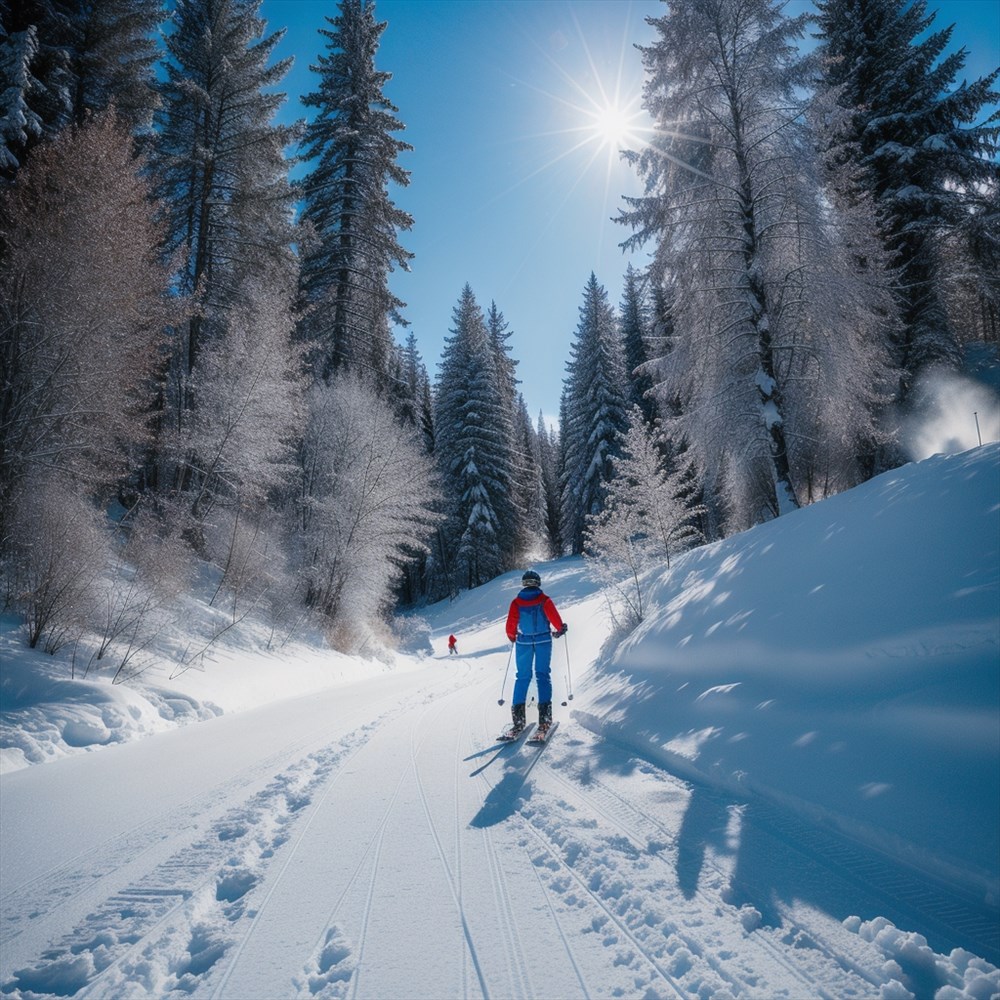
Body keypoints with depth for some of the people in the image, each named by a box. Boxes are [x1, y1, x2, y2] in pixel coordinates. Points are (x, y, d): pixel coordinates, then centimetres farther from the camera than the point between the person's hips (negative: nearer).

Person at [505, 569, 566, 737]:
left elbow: (511, 624, 0)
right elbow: (555, 619, -9)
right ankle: (544, 718, -3)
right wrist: (560, 629, 13)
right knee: (543, 676, 4)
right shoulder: (544, 600, -7)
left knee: (522, 677, 8)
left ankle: (518, 719, 2)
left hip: (524, 641, 1)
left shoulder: (516, 602, -2)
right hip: (543, 641, -1)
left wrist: (512, 637, 20)